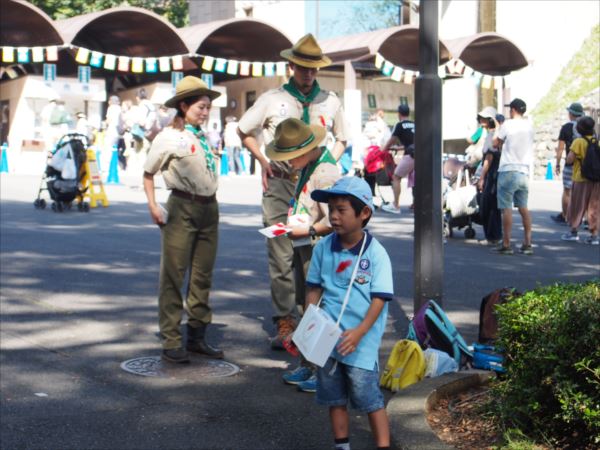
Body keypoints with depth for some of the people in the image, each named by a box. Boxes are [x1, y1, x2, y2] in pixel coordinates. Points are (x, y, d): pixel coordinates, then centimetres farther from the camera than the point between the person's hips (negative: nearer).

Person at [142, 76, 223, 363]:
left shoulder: (204, 137, 14)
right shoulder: (168, 137, -4)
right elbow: (148, 173, 3)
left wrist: (210, 204, 11)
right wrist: (152, 205, -6)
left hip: (209, 208, 7)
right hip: (182, 208, -6)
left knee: (203, 275, 11)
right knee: (174, 275, -3)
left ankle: (197, 336, 21)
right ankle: (171, 341, 3)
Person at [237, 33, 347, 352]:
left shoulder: (330, 101, 11)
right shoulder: (272, 99, 5)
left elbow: (341, 140, 24)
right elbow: (244, 132, 17)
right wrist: (263, 162, 6)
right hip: (279, 183, -1)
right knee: (281, 257, -3)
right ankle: (284, 323, 4)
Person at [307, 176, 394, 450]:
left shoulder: (375, 253, -11)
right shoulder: (323, 248, 1)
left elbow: (379, 298, -13)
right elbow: (314, 288, 8)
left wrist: (359, 332, -22)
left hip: (361, 341, -5)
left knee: (369, 398, 0)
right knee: (334, 398, 15)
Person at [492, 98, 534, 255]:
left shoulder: (508, 124, -8)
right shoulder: (529, 126, 10)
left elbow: (495, 143, 0)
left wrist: (497, 128, 17)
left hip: (508, 170, -6)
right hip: (524, 171, 6)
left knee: (507, 208, -4)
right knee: (523, 208, 11)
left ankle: (506, 244, -5)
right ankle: (527, 243, 11)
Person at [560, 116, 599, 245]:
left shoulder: (579, 142, -10)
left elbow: (569, 160, -15)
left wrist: (569, 158, 6)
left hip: (581, 179, -4)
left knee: (577, 205, 9)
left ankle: (573, 232, 16)